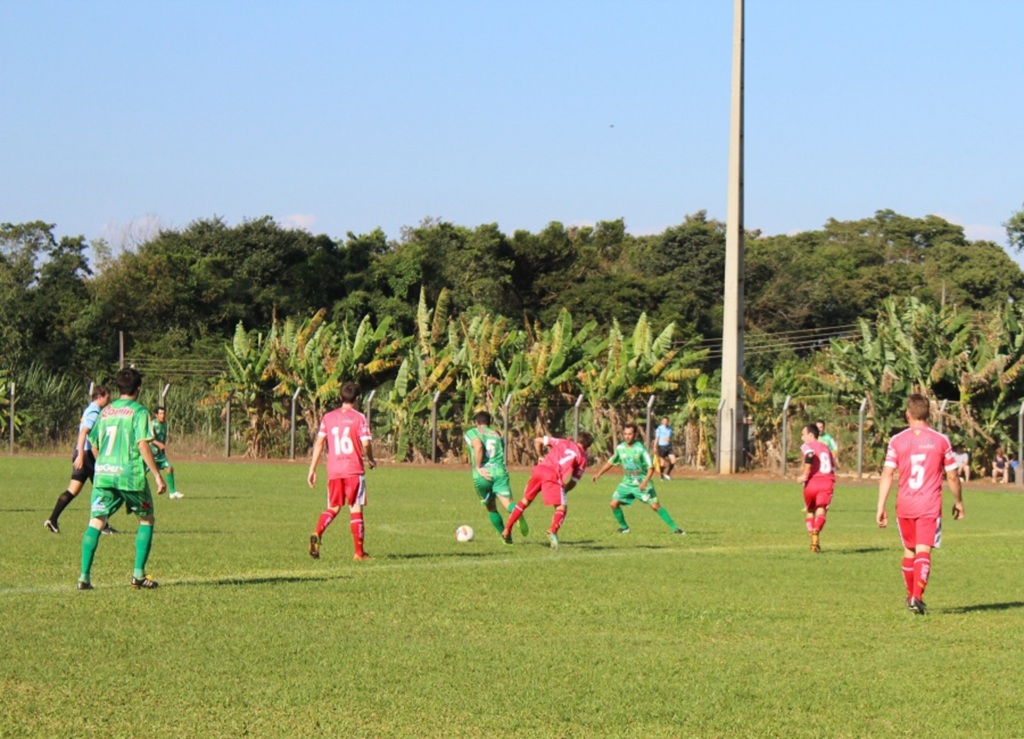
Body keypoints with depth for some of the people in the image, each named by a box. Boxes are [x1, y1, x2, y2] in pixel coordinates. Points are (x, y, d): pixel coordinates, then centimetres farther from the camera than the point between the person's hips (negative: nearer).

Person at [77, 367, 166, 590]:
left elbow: (94, 445, 18)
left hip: (103, 473, 4)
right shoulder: (139, 411, -2)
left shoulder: (105, 411, 14)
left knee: (96, 522, 2)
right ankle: (139, 574, 6)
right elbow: (143, 445, -12)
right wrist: (158, 476, -10)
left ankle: (85, 576, -10)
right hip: (130, 474, -4)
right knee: (147, 520, 13)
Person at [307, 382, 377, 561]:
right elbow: (365, 444, -10)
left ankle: (317, 534, -13)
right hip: (354, 470, -3)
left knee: (333, 507, 14)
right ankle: (359, 552, 4)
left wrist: (312, 469, 7)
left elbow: (319, 443, 4)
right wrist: (371, 460, 10)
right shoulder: (359, 418, -4)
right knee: (355, 508, 3)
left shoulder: (328, 417, 7)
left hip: (333, 470, 3)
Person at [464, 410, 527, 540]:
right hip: (499, 472, 2)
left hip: (482, 476, -2)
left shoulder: (471, 433, 10)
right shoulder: (497, 435, 24)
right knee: (507, 503, -16)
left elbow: (478, 447, -11)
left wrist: (478, 468, -8)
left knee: (491, 509, 17)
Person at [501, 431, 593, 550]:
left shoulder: (563, 442, 27)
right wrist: (564, 490, 25)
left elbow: (538, 441, 27)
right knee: (562, 508, -4)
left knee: (525, 501, 21)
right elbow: (573, 481, 13)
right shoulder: (582, 457, 18)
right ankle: (553, 530, -34)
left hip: (539, 469, 5)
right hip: (553, 476, -5)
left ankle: (507, 530, 22)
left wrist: (541, 457, 38)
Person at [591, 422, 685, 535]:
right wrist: (599, 473, 10)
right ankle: (624, 527, 14)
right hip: (627, 483, 5)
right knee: (614, 503, -6)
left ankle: (674, 528, -8)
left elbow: (651, 468, -18)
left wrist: (645, 482, -31)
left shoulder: (640, 449, -17)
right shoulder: (620, 448, -2)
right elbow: (611, 462, 15)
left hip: (642, 483, -5)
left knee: (655, 506, -13)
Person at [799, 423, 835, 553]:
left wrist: (805, 475, -14)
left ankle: (814, 540, 13)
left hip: (812, 481, -3)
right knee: (821, 511, -6)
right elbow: (833, 466, 26)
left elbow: (810, 455, -20)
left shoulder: (807, 446, 4)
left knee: (810, 511, 17)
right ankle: (816, 532, -34)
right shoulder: (825, 447, 23)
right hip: (828, 481, 3)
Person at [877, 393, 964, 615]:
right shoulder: (941, 440, 0)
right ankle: (917, 596, -23)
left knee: (909, 551, 17)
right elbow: (952, 476, 5)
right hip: (930, 506, -2)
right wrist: (958, 502, 20)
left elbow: (887, 475, -6)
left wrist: (881, 508, -4)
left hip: (905, 505, 2)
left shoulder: (897, 441, 0)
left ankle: (911, 596, 29)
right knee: (923, 551, -6)